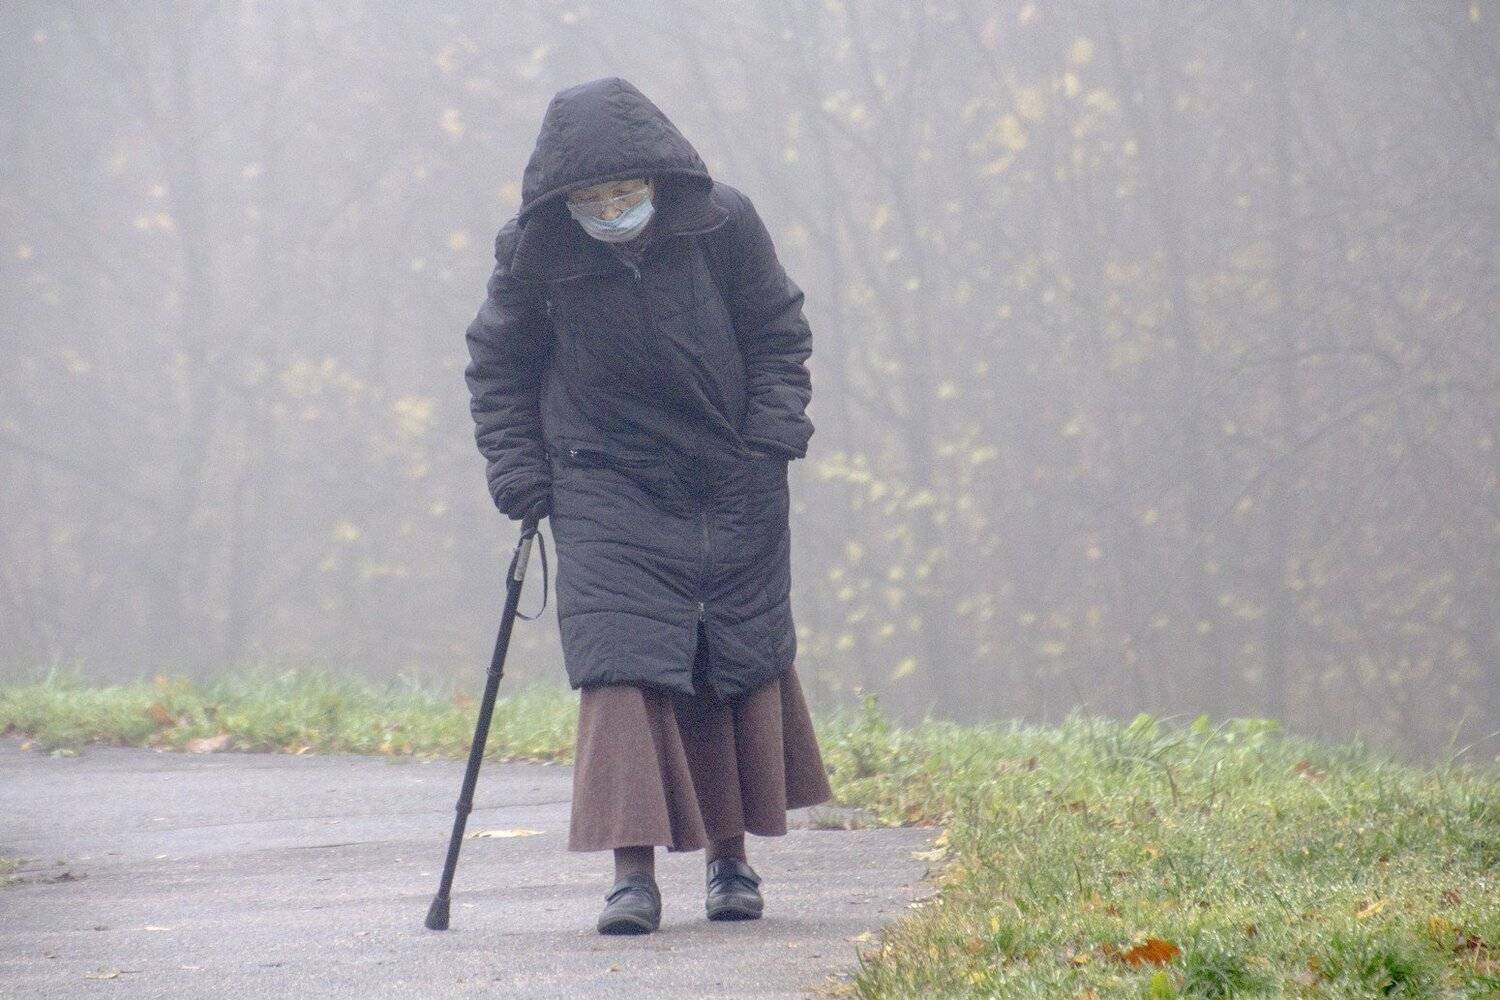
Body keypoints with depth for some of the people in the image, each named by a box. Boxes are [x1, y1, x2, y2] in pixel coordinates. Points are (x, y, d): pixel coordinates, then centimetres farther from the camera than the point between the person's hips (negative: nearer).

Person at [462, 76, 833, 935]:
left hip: (732, 487, 1)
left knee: (743, 662, 8)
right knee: (622, 662, -15)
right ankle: (634, 871, -17)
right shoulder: (537, 253, -11)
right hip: (607, 489, -1)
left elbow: (780, 333, 4)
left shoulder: (722, 224, -11)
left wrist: (772, 438, -5)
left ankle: (732, 855, 24)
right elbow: (499, 367, 5)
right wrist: (517, 472, -2)